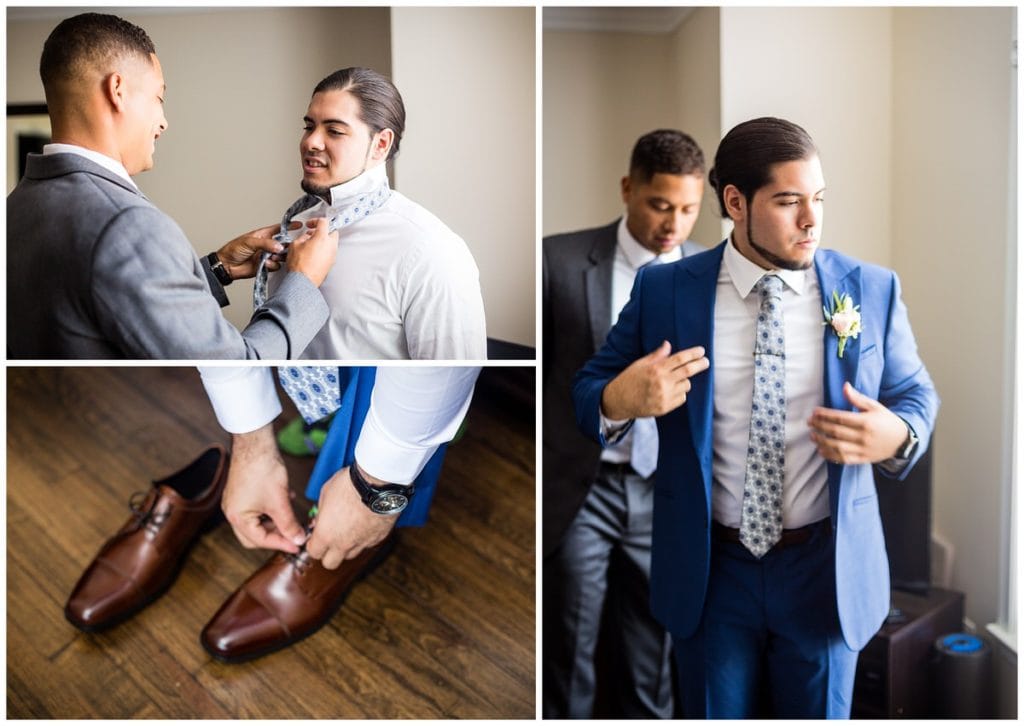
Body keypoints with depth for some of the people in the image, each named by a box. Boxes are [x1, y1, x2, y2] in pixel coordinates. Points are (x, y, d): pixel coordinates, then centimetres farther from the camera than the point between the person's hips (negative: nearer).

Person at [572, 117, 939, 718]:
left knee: (820, 713, 19)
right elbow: (589, 391, 1)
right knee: (715, 711, 19)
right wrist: (619, 401, -23)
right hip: (709, 570, 0)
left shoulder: (871, 289, -5)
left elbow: (916, 395, 5)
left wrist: (897, 437, -19)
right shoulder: (663, 290, -6)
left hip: (825, 571, 1)